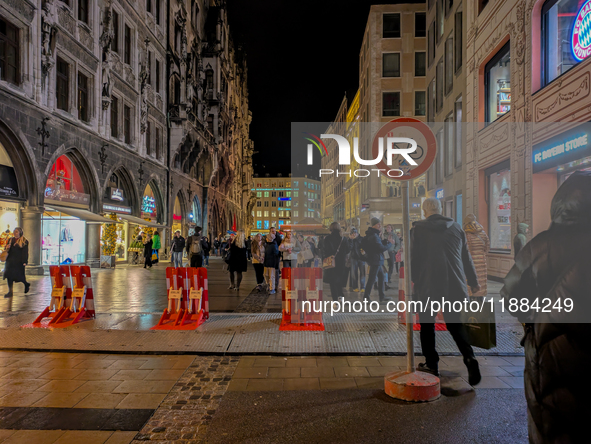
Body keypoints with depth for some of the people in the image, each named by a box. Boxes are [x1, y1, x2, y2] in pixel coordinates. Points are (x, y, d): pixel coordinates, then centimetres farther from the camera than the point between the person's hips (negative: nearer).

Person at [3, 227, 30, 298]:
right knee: (9, 275, 2)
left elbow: (25, 252, -9)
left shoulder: (24, 241, -5)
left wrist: (24, 262, -15)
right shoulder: (11, 240, 13)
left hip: (18, 261, -6)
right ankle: (10, 292, 9)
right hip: (10, 260, 6)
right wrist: (7, 248, -5)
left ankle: (26, 284, 28)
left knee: (19, 275, -2)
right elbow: (7, 249, 20)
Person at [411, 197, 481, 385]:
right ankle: (469, 357, -7)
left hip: (427, 285, -3)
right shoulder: (456, 227, 8)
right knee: (455, 324, 13)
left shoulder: (418, 228, -3)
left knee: (427, 324, 12)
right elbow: (466, 257, 13)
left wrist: (412, 280, 6)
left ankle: (431, 364, 18)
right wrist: (473, 281, 21)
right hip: (454, 285, 3)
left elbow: (412, 257, -5)